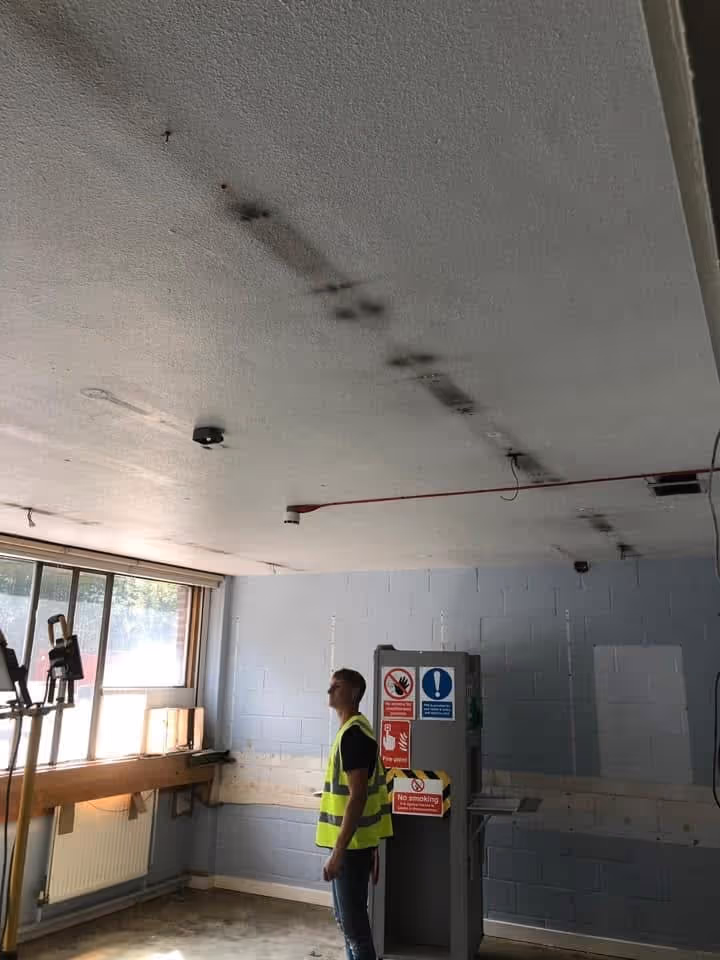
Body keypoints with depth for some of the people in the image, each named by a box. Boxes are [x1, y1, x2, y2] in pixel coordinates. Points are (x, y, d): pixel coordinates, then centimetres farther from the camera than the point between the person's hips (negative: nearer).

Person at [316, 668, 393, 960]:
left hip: (351, 844, -10)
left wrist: (338, 851, -23)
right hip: (350, 842, 10)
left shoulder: (353, 734, -20)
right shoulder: (353, 730, 11)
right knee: (345, 917, 19)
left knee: (353, 921, 1)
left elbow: (357, 797, -24)